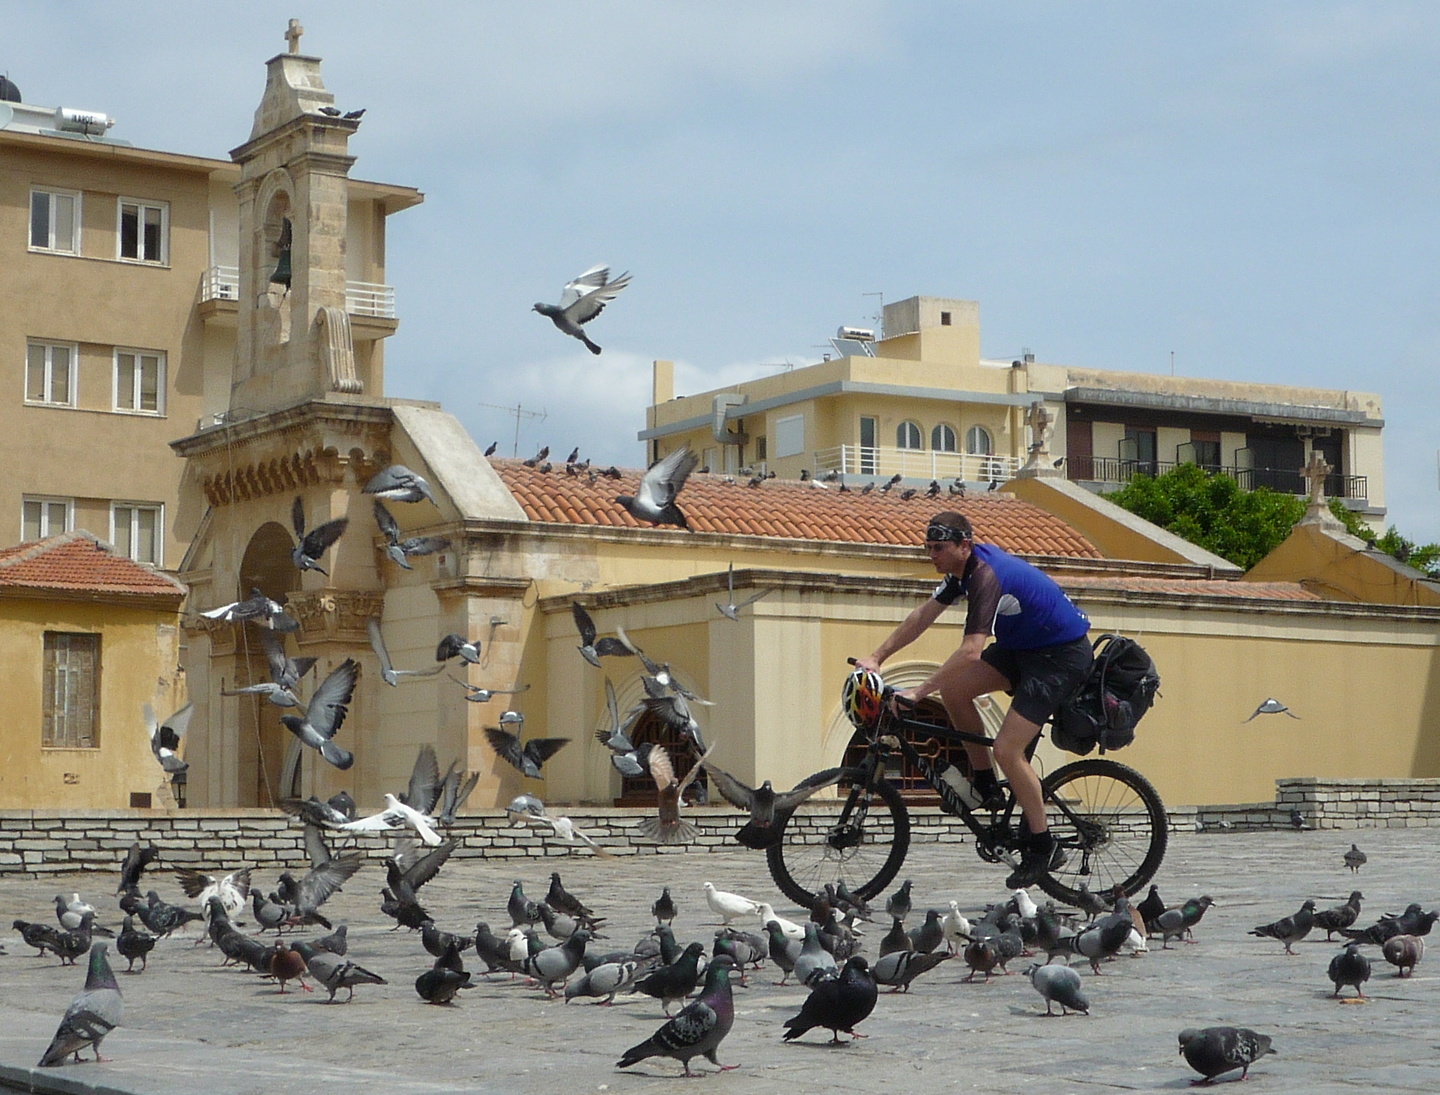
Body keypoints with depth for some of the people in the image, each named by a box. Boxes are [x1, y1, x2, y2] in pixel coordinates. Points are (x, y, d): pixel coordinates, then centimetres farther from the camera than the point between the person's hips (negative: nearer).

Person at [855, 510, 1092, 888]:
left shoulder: (987, 575, -29)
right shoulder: (965, 567, 0)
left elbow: (971, 650, -36)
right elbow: (925, 615, 7)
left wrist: (918, 692, -37)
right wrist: (877, 657, 1)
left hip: (1062, 656, -10)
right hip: (1022, 645, 10)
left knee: (1007, 749, -16)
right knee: (953, 689, -4)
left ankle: (1042, 847, -2)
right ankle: (985, 783, 11)